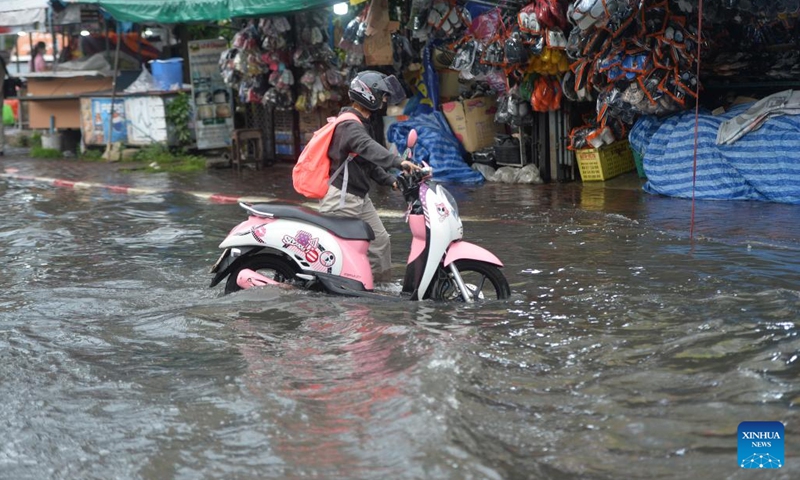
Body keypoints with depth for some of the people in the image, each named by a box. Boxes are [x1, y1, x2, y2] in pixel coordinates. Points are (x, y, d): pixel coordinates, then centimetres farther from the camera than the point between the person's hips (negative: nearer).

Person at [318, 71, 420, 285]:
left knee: (380, 240, 10)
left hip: (360, 198, 10)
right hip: (342, 198, -10)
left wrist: (390, 180, 8)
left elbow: (368, 162, 20)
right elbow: (370, 148, -38)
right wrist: (399, 162, -52)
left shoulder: (361, 124, 16)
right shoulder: (350, 125, -18)